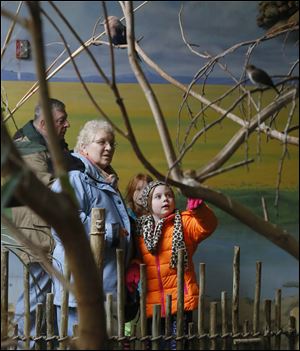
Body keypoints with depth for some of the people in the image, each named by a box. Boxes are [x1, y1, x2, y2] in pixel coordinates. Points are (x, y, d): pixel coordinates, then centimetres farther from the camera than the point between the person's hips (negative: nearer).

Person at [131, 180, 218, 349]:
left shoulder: (183, 223, 0)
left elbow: (207, 225, -17)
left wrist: (198, 208, -36)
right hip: (152, 304, 3)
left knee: (178, 344, -1)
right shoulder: (140, 229, 10)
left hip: (181, 300, -3)